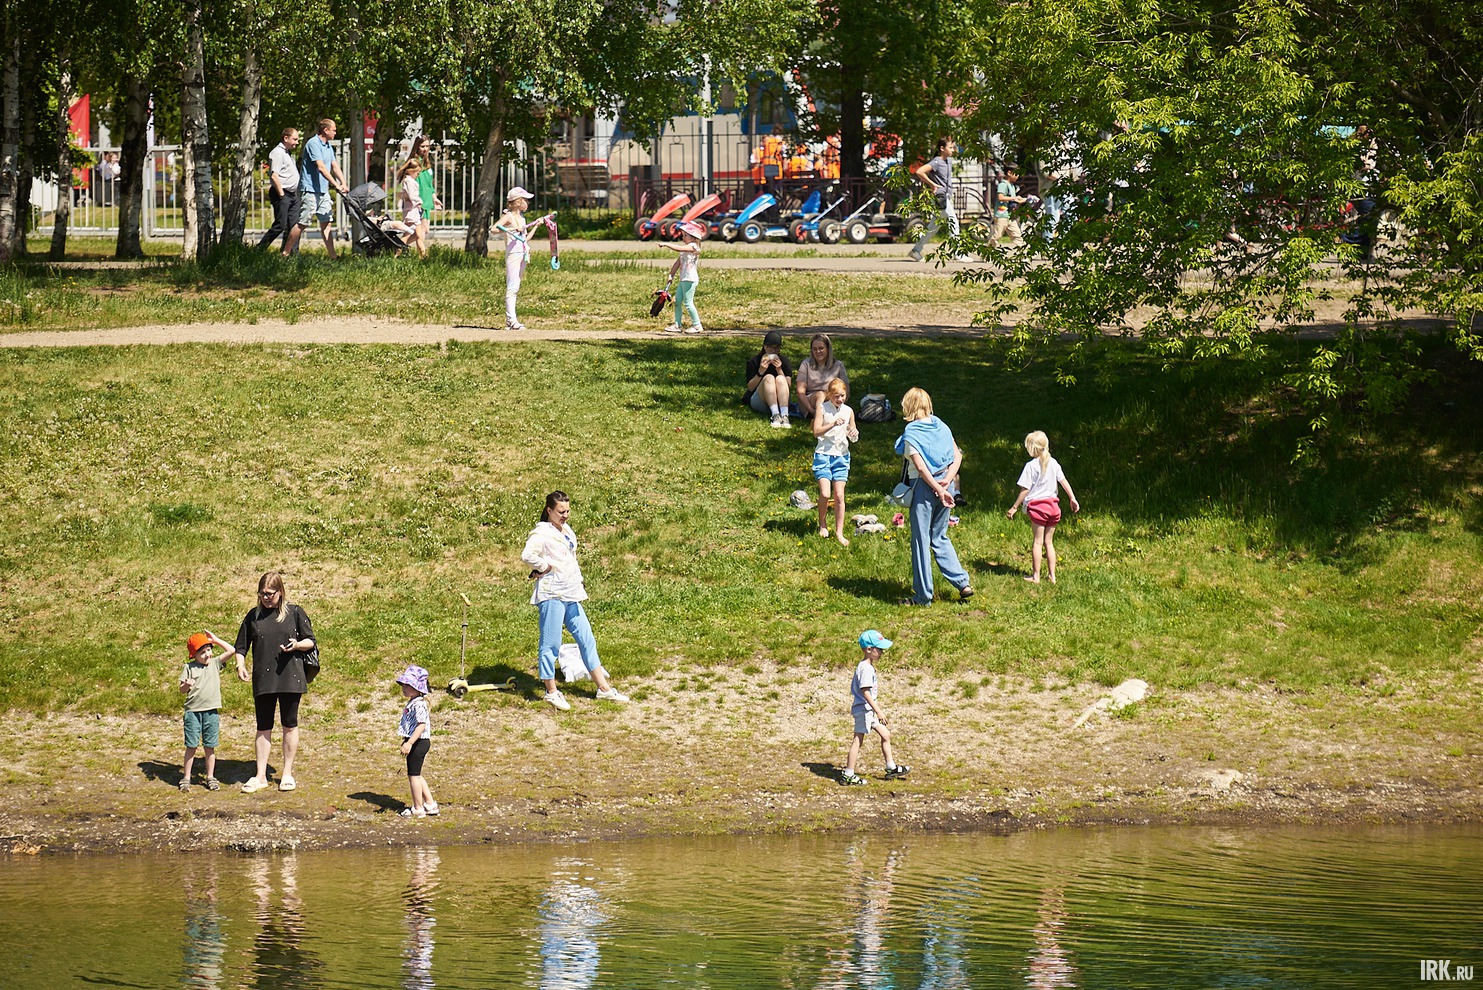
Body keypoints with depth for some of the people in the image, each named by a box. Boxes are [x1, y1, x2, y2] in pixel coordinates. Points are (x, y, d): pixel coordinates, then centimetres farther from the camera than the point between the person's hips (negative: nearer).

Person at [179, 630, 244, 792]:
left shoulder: (215, 663, 8)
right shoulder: (189, 668, 1)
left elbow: (232, 651, 4)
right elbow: (182, 690, 0)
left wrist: (215, 640, 6)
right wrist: (186, 685, -22)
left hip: (211, 712, 2)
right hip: (193, 711, -2)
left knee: (210, 746, 7)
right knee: (191, 745, 1)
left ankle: (210, 777, 16)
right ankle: (186, 778, 9)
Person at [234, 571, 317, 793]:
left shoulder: (294, 613, 1)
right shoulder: (254, 615, 7)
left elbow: (310, 641, 5)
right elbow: (241, 645, 12)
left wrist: (296, 644, -16)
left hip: (290, 678, -2)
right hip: (262, 680, 2)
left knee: (289, 725, 6)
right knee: (263, 728, 6)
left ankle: (287, 773, 17)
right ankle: (260, 776, 10)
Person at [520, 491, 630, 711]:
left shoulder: (566, 531, 15)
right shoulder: (543, 532, -12)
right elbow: (527, 555, -28)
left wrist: (579, 586, 16)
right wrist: (545, 567, -15)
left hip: (571, 595, 9)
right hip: (551, 595, -9)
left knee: (586, 640, 11)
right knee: (551, 643, -2)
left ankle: (603, 688, 16)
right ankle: (551, 692, 6)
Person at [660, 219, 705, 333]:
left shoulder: (693, 246, -12)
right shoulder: (685, 248, 18)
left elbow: (678, 248, -28)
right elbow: (678, 263, 19)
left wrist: (666, 244, -22)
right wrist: (671, 275, 16)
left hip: (690, 279, -10)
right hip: (683, 280, 10)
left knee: (688, 303, -9)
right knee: (677, 301, 11)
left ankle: (697, 325, -3)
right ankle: (677, 325, 18)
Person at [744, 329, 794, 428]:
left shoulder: (784, 362, 8)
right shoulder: (753, 362, 3)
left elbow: (788, 386, -3)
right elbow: (750, 388, -3)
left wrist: (779, 370, -18)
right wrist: (760, 372, -18)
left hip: (778, 401, 1)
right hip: (757, 400, -1)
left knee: (780, 379, -27)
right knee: (769, 378, -27)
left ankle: (784, 416, -47)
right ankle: (775, 415, -46)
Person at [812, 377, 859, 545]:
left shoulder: (848, 411, 7)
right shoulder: (822, 408, -4)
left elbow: (852, 437, 15)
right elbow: (816, 431, -11)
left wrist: (854, 434, -9)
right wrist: (833, 424, -23)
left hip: (841, 455, 3)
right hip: (824, 454, -3)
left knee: (839, 495, 0)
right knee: (824, 494, -12)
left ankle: (839, 532, 8)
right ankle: (822, 524, 14)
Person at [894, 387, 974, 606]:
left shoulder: (910, 434, -12)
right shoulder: (941, 427, 6)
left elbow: (921, 467, -19)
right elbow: (957, 456, 2)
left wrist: (939, 490, -18)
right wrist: (947, 480, -7)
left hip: (924, 487, -6)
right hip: (944, 484, 6)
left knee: (921, 541, 3)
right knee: (939, 537, 20)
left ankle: (923, 596, 8)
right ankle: (962, 583, 12)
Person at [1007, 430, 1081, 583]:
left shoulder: (1031, 466, -12)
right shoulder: (1053, 463, 5)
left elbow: (1025, 490, -12)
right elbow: (1064, 482, 10)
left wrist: (1014, 508, -6)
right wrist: (1073, 498, 18)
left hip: (1037, 504, -5)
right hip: (1053, 504, 5)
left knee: (1037, 542, 0)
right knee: (1049, 542, 11)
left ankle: (1036, 576, 2)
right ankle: (1052, 575, 10)